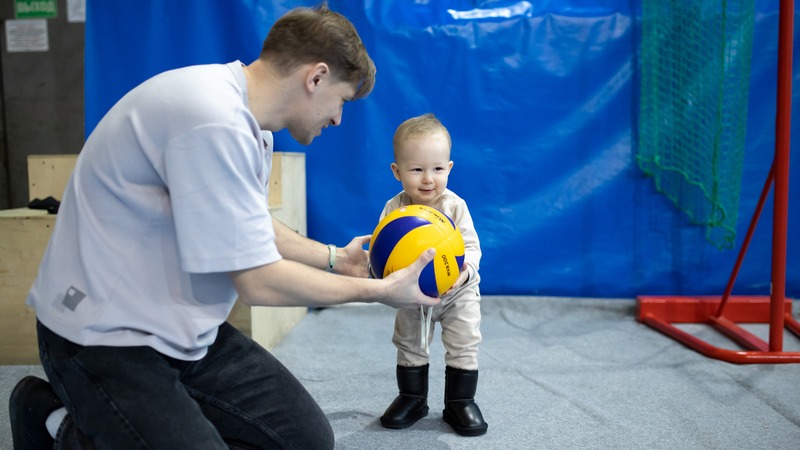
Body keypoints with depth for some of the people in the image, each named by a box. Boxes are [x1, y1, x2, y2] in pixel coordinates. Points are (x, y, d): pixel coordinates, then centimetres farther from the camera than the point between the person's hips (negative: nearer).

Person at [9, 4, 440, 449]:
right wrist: (377, 290, -11)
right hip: (105, 336, -9)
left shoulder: (245, 121, 5)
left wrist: (334, 258, 17)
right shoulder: (213, 122, -27)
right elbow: (258, 281, -23)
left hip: (184, 330, 9)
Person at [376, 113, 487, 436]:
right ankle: (412, 399, 32)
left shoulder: (455, 206, -22)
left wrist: (466, 270, -43)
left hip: (457, 292, -2)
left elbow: (471, 246, -23)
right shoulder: (394, 209, -18)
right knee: (409, 346, 13)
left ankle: (460, 402, 21)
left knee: (463, 345, 4)